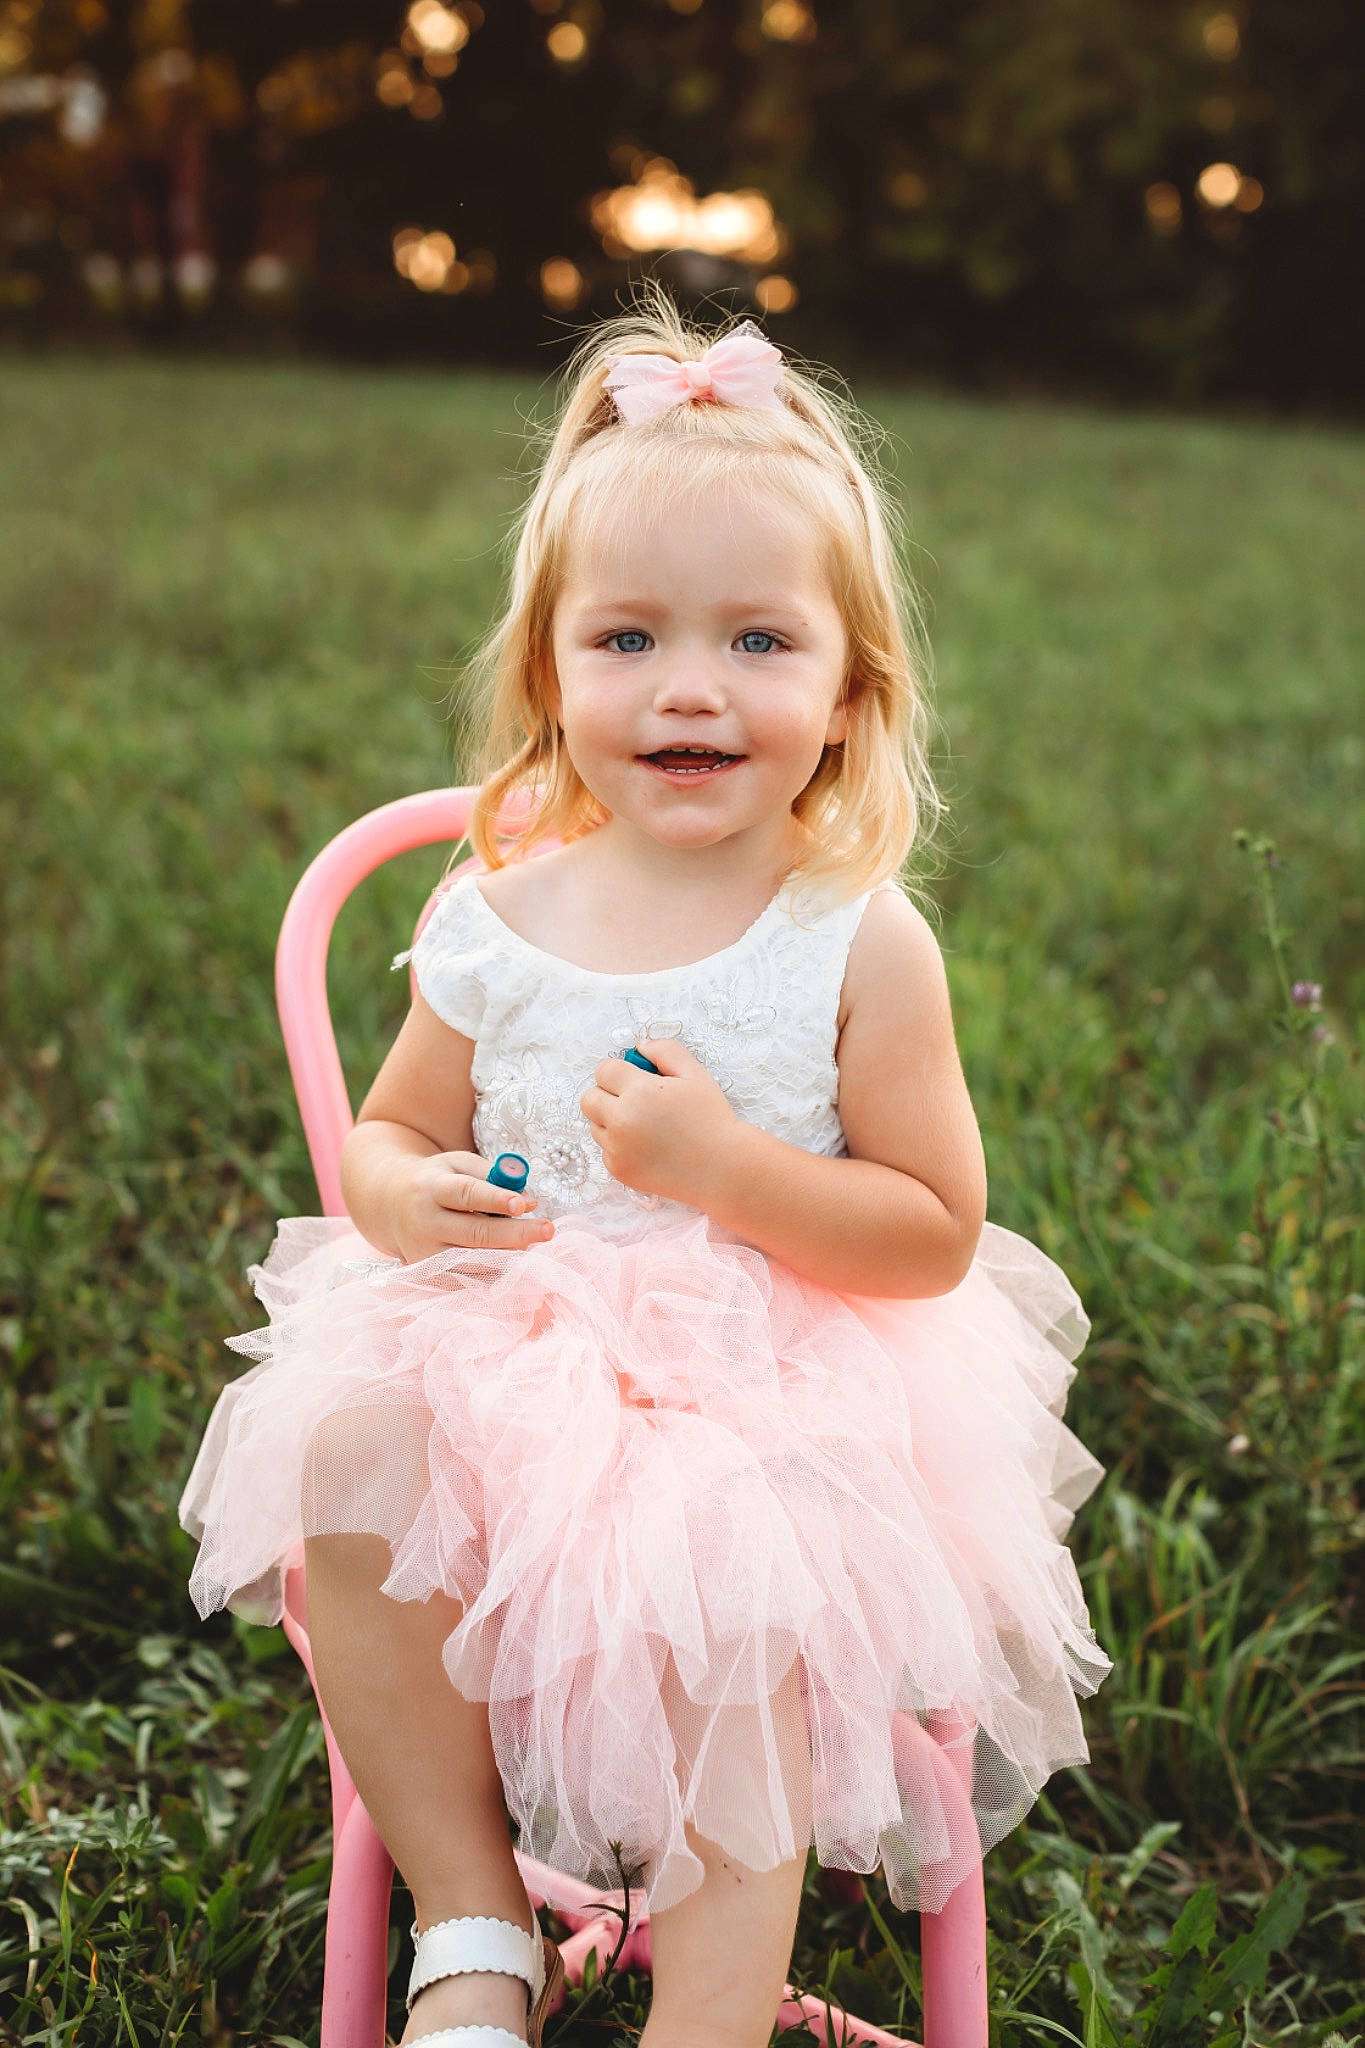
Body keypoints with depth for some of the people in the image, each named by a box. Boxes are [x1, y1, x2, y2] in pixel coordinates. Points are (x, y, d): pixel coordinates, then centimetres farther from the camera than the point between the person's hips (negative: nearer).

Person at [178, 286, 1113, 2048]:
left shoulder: (858, 942, -8)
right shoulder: (495, 916, 1)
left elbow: (935, 1232, -9)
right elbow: (396, 1126, 14)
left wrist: (729, 1164, -23)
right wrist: (399, 1192, -11)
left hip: (777, 1392, -3)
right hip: (509, 1353, 4)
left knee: (735, 1613, -30)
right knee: (340, 1453, -22)